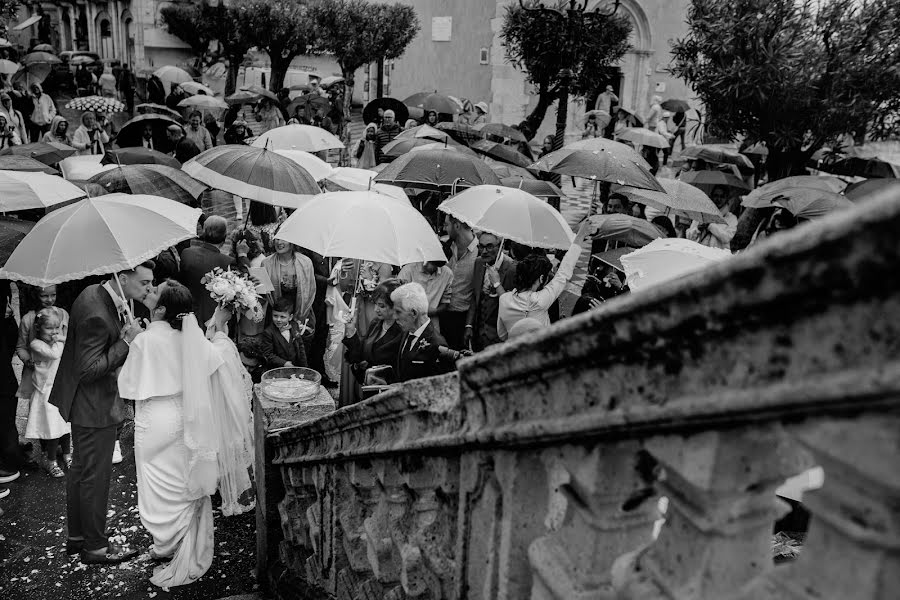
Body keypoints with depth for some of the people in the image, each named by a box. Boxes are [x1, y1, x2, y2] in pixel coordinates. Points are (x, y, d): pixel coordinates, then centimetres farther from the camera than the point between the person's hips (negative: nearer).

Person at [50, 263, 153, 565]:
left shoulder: (96, 293, 1)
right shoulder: (97, 314, -30)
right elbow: (89, 371, -28)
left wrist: (126, 332, -3)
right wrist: (126, 341, -26)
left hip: (84, 403, 11)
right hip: (95, 407, -11)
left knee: (80, 469, 21)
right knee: (95, 475, 4)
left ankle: (76, 536, 37)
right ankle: (95, 546, 19)